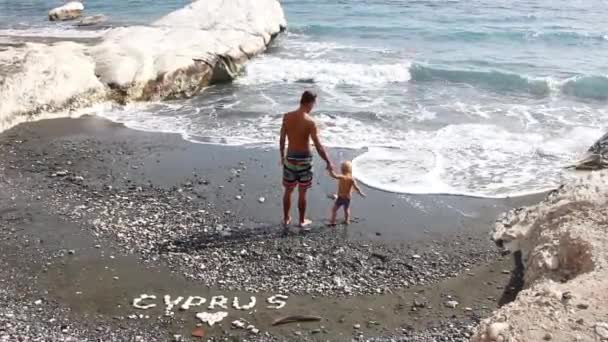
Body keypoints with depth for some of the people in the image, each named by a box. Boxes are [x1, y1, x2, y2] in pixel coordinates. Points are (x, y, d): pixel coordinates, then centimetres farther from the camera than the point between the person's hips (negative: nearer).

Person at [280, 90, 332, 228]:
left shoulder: (286, 117, -5)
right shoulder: (310, 121, -19)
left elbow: (282, 139, 4)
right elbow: (318, 146, -19)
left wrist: (282, 156, 18)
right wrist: (328, 162, -10)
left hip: (290, 158, 4)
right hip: (304, 159, -4)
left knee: (288, 191, 18)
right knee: (302, 193, 11)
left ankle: (286, 219, 30)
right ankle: (302, 221, 24)